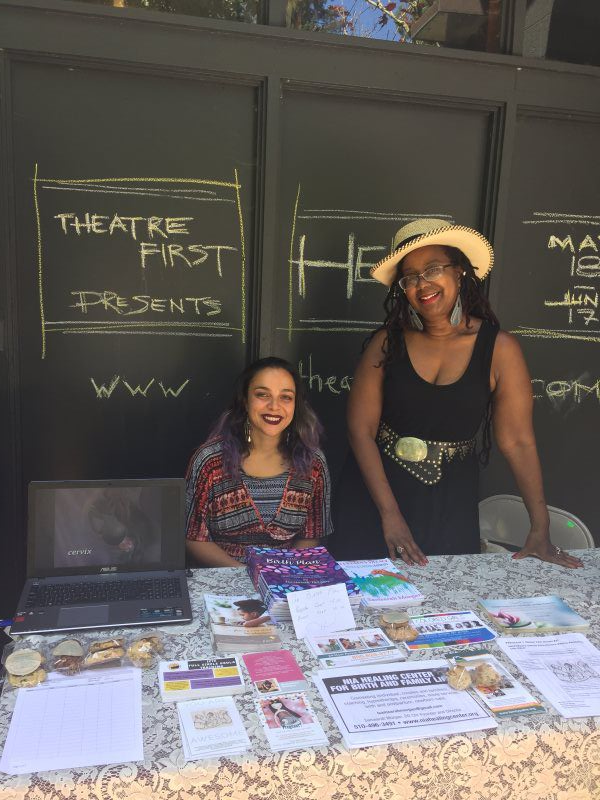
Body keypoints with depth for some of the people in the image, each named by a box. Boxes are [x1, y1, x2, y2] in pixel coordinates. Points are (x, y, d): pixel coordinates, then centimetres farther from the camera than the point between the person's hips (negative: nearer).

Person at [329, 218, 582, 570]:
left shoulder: (500, 349, -8)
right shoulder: (388, 342, -8)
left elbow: (518, 442, -7)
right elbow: (361, 430, -9)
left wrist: (541, 531, -9)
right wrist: (390, 514, -16)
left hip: (450, 501, 0)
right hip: (377, 491, 0)